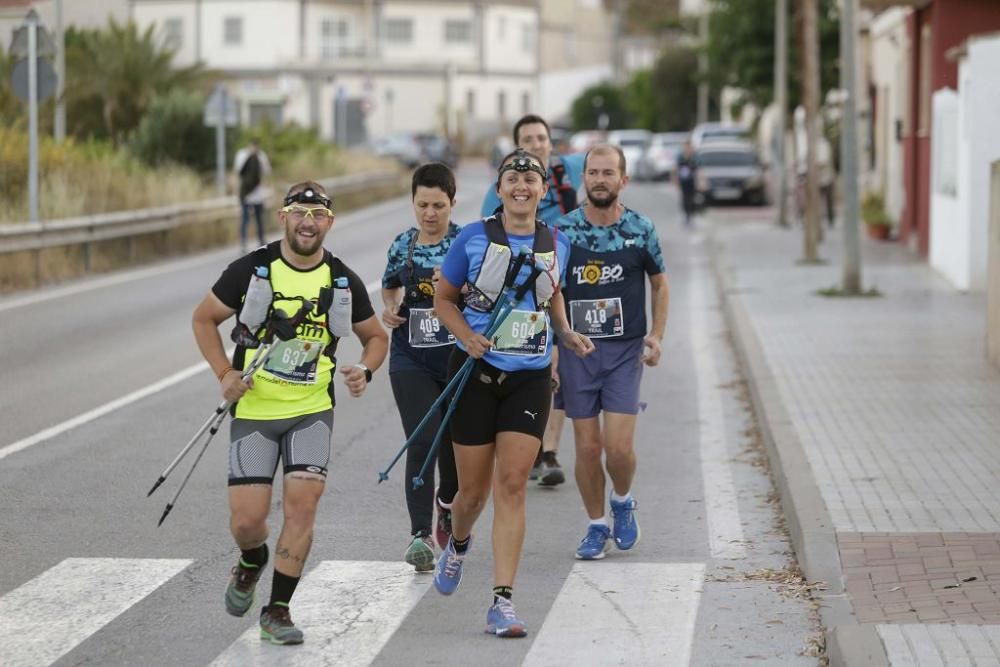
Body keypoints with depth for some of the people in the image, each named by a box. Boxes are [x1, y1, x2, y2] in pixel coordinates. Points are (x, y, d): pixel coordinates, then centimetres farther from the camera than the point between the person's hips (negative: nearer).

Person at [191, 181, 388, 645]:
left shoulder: (343, 281, 0)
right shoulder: (252, 270, -7)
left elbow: (375, 336, 14)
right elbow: (204, 318, 4)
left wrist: (365, 370, -7)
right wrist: (224, 373, -8)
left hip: (312, 410, 1)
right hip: (254, 409, -1)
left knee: (302, 504, -13)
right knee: (247, 519, -5)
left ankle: (277, 611, 1)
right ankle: (252, 562, 33)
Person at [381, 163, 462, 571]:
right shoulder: (402, 246, 6)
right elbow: (390, 286, 24)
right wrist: (389, 308, 3)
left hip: (458, 356, -1)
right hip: (411, 360, 1)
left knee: (455, 441, 10)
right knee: (422, 442, -12)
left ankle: (448, 504, 40)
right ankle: (421, 534, -15)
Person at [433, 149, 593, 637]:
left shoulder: (557, 244, 4)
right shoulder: (474, 238, -5)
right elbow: (443, 298, 2)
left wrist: (566, 334, 5)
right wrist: (467, 336, -15)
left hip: (530, 377, 1)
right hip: (477, 372, -1)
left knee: (512, 485, -8)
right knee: (474, 489, 6)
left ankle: (502, 603, -8)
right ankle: (458, 545, 43)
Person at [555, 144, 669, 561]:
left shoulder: (640, 230, -1)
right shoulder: (563, 230, -2)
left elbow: (659, 283, 13)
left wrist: (656, 335, 3)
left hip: (625, 350, -1)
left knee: (618, 446, -9)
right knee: (587, 445, 2)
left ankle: (622, 502, 22)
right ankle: (597, 526, 20)